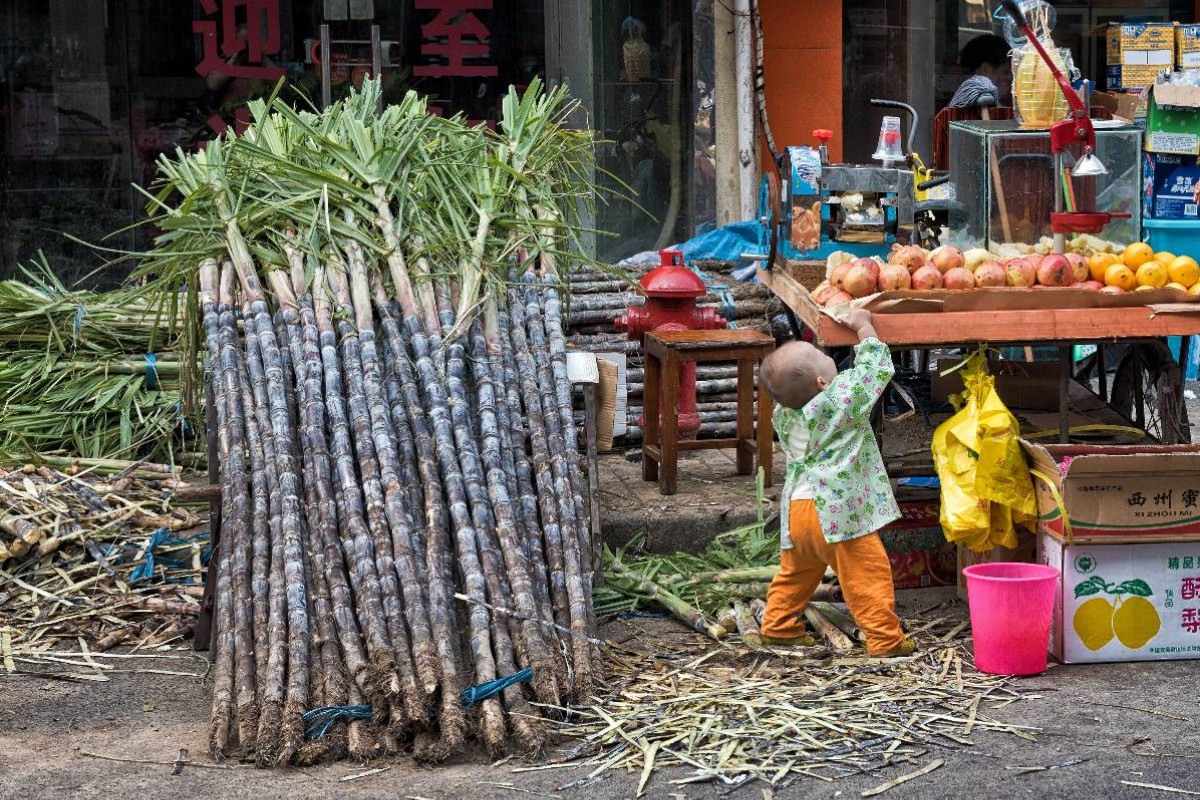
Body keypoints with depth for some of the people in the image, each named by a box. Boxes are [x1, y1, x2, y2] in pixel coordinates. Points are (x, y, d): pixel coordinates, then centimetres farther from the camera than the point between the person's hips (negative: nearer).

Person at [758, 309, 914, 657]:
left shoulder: (782, 413, 6)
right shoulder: (840, 398, -14)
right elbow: (876, 368, -3)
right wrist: (863, 327, 10)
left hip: (796, 508, 7)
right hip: (837, 511, -7)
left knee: (795, 573, 24)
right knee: (867, 574, 1)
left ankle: (778, 626, 33)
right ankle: (886, 639, 5)